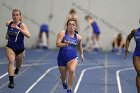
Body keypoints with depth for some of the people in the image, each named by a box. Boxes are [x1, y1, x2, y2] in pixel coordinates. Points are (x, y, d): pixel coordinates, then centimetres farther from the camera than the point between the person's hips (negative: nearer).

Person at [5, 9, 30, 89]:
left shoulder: (22, 25, -18)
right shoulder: (8, 23, -4)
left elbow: (28, 35, -35)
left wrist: (19, 29, -42)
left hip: (20, 48, -1)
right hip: (10, 47, 1)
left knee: (18, 65, 19)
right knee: (11, 61, -23)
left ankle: (17, 70, 57)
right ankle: (11, 81, -25)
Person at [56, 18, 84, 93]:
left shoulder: (78, 37, 0)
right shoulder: (62, 33, -8)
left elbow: (80, 46, 19)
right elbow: (57, 44, -19)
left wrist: (81, 54, 20)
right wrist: (64, 44, -35)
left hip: (73, 57, 0)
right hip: (62, 57, 0)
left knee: (72, 70, -30)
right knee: (63, 76, 15)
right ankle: (64, 82, 55)